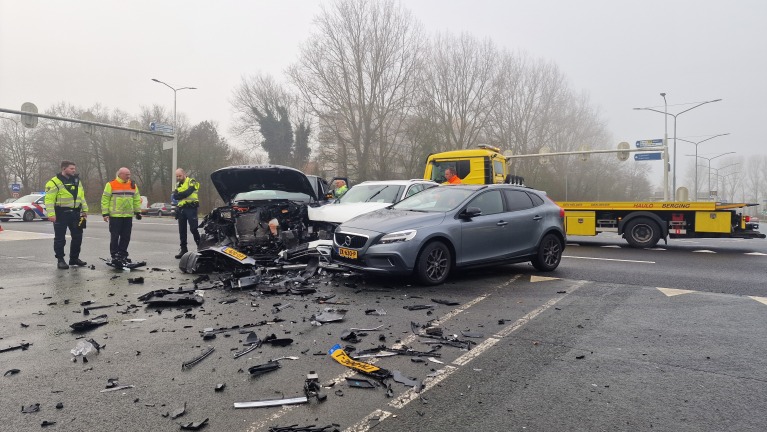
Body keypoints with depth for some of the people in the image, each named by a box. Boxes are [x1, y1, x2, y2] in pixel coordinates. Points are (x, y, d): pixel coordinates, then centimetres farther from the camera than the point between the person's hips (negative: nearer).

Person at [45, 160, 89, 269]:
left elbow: (82, 197, 19)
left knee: (77, 237, 11)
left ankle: (74, 258, 23)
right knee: (60, 238, 1)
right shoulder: (54, 182, -9)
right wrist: (51, 214, -20)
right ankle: (60, 260, 10)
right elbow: (49, 199, -13)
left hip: (75, 214, 7)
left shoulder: (76, 181, 13)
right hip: (61, 214, -6)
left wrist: (85, 210, 12)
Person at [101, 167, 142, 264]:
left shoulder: (133, 185, 11)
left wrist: (138, 211, 13)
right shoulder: (111, 185, -3)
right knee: (115, 237, 1)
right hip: (115, 216, -4)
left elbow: (137, 199, 18)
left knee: (126, 237, 7)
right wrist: (105, 213, -7)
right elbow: (105, 200, -3)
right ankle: (114, 256, 9)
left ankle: (122, 255, 18)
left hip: (128, 216, 4)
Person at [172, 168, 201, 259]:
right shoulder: (178, 185, 18)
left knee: (193, 229, -9)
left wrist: (178, 195, -7)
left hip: (190, 208, -7)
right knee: (182, 230, 8)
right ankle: (183, 249, 15)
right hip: (181, 209, 7)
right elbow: (175, 196, 5)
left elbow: (188, 192, -18)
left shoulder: (191, 182, -2)